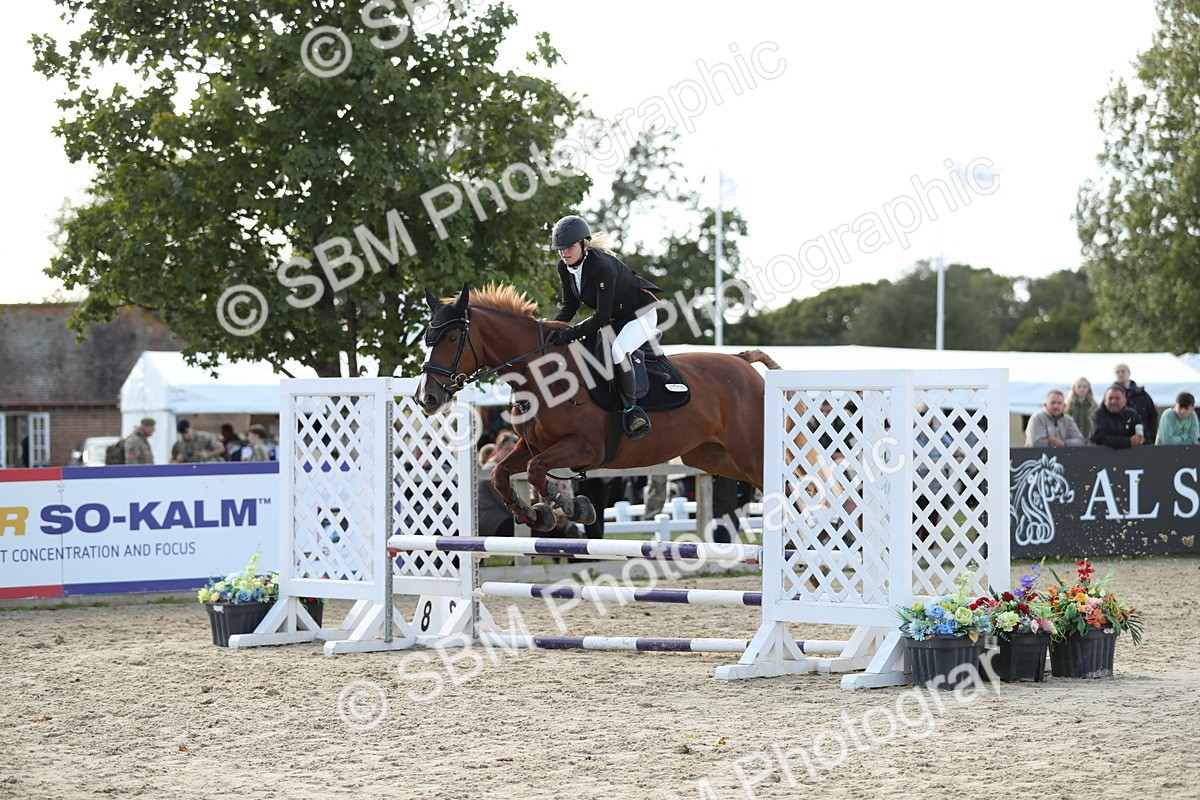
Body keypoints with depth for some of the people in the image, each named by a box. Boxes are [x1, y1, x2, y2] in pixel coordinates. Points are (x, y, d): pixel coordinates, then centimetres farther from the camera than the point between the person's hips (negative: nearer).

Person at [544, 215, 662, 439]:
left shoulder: (602, 267, -34)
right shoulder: (564, 268, -9)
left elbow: (602, 317, -34)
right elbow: (570, 305, 0)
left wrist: (568, 334, -39)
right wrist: (552, 328, -18)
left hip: (641, 312, -9)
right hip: (614, 316, 9)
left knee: (617, 351, -35)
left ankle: (631, 407, -18)